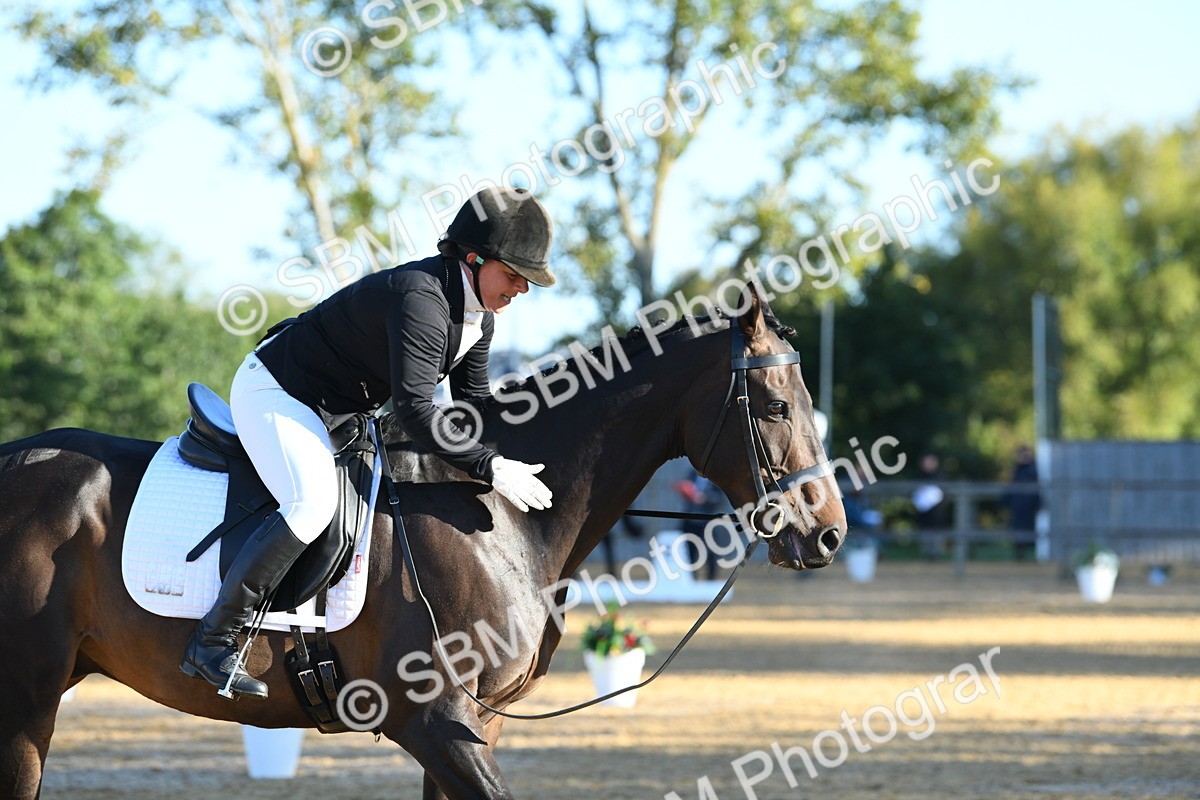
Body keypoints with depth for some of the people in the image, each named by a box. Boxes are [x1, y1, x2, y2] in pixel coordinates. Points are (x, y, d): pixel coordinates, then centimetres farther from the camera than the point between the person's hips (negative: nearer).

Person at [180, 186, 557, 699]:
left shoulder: (479, 314, 0)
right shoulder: (420, 297, -31)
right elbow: (415, 412, -37)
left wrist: (505, 458, -1)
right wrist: (491, 469, -35)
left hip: (338, 408, 11)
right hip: (272, 392, -11)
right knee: (314, 502, -31)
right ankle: (211, 641, -26)